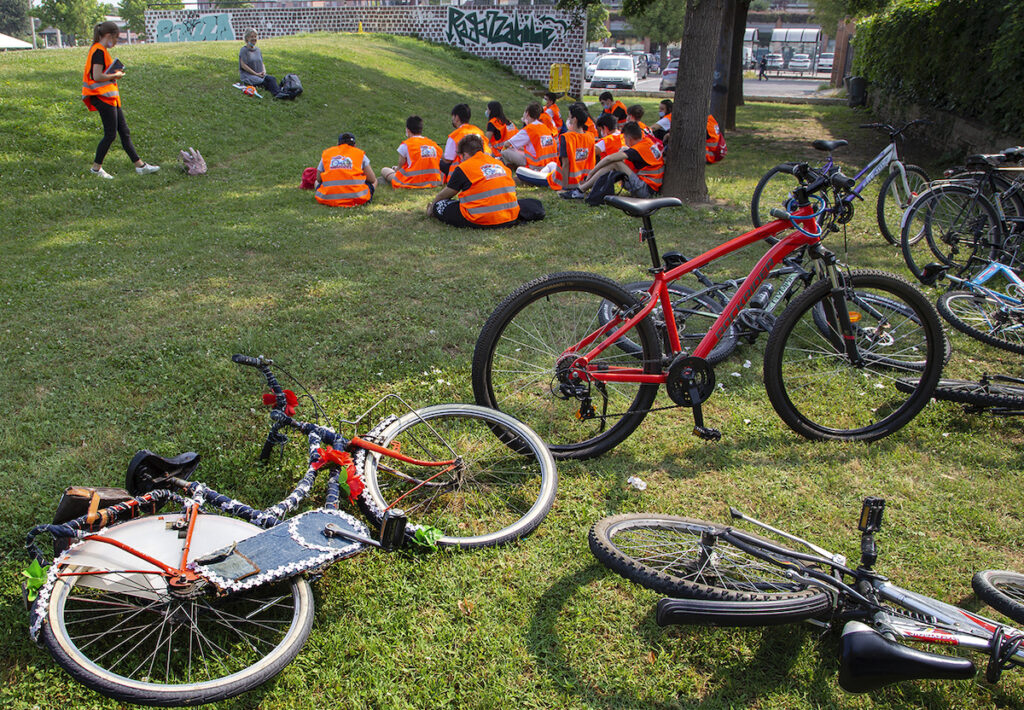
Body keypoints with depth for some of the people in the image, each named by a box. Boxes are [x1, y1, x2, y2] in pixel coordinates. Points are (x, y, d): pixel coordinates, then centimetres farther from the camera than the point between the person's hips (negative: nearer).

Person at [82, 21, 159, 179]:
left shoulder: (101, 50, 16)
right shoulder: (99, 51, -15)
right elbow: (97, 76, -22)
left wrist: (115, 73, 7)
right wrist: (115, 75, -8)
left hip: (109, 97, 11)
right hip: (102, 96, -11)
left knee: (124, 132, 9)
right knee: (110, 134, -5)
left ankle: (140, 165, 12)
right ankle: (96, 168, 5)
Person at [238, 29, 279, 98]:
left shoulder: (257, 49, 18)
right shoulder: (244, 50, -2)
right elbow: (243, 65, -9)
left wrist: (264, 71, -1)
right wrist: (256, 74, -13)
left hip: (259, 74, 5)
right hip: (247, 75, -5)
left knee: (272, 78, -28)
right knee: (263, 81, -35)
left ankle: (278, 92, -54)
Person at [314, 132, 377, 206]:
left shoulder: (326, 153, 15)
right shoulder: (360, 154, 10)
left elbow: (319, 179, 18)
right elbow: (372, 180, 10)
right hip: (355, 198, -1)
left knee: (316, 182, 34)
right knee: (374, 182, 26)